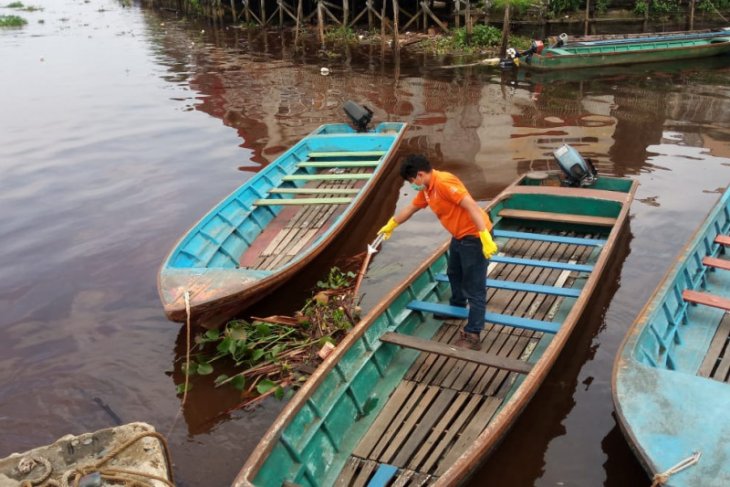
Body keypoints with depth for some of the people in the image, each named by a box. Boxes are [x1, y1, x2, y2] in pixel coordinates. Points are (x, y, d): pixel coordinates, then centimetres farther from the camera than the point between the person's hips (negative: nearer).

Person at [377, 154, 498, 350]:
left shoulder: (444, 182, -24)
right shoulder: (426, 190, 7)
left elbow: (472, 206, -29)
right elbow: (410, 208, 25)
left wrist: (485, 237, -34)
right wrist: (391, 225, 38)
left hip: (474, 236, -10)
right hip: (459, 236, 10)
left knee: (474, 287, -6)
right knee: (454, 274, 30)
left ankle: (472, 335, -2)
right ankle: (457, 307, 53)